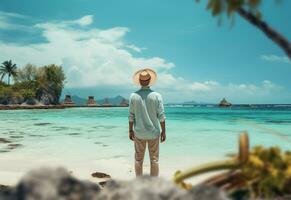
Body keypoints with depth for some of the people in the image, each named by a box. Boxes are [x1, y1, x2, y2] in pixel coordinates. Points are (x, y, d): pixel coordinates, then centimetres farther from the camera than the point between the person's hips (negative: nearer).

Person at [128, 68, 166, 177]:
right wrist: (163, 131, 0)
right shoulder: (156, 96, -9)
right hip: (153, 133, -1)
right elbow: (161, 116, -8)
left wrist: (131, 130, 6)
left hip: (139, 133, 1)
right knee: (154, 160, 8)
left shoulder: (133, 96, -6)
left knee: (138, 159, 12)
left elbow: (131, 116, -4)